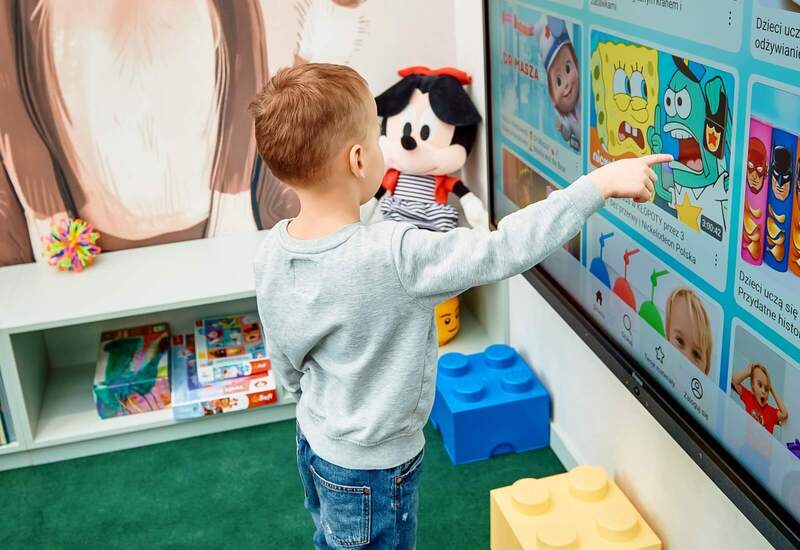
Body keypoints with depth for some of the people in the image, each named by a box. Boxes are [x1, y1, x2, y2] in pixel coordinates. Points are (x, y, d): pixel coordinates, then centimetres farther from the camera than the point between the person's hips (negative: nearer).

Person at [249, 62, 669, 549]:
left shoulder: (272, 250, -12)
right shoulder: (394, 258, -35)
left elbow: (283, 360, 1)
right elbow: (505, 250, -33)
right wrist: (601, 183, -25)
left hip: (314, 438, 7)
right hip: (371, 469, -6)